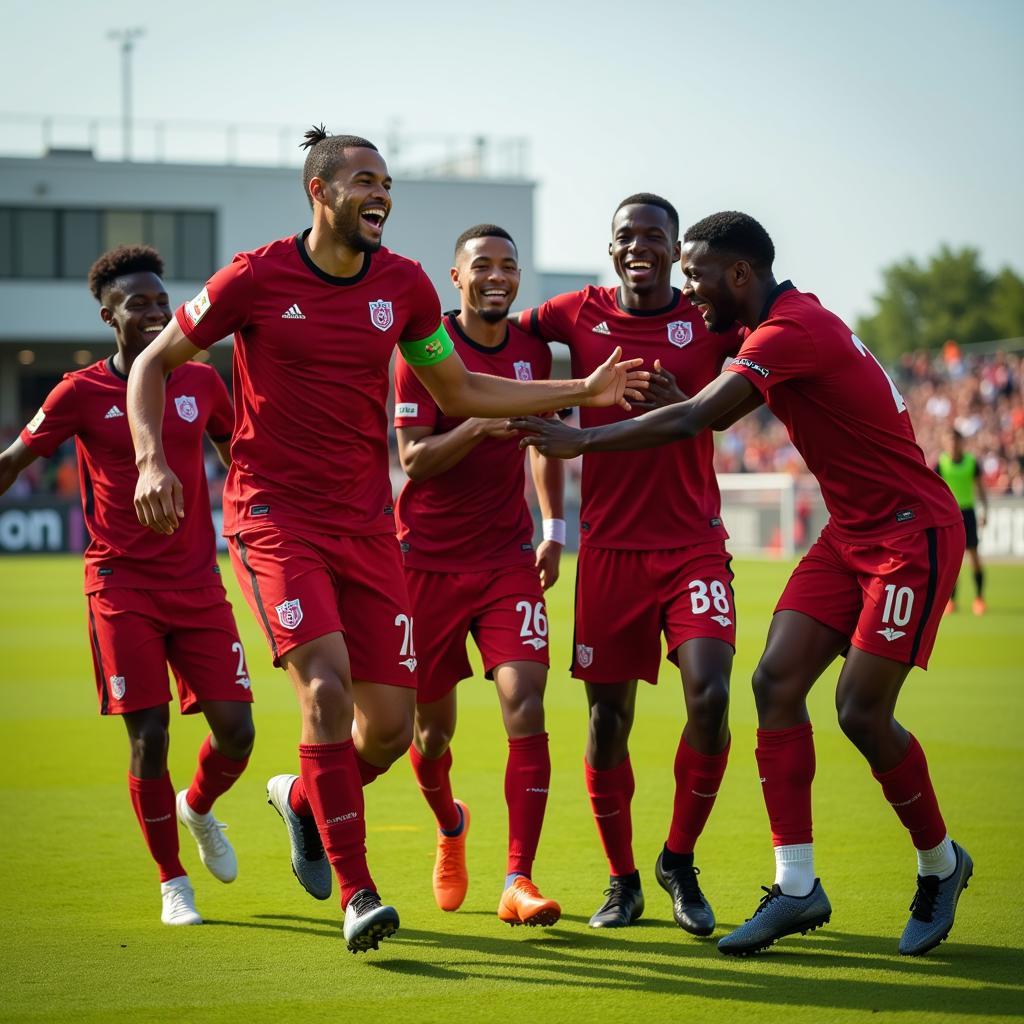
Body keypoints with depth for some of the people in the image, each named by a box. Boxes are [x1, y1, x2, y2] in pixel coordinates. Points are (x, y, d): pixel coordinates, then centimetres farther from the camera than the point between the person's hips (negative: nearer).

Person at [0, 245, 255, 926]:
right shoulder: (83, 393, -2)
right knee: (149, 736, -8)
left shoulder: (201, 383, 7)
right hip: (122, 584, -3)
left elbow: (240, 459, 23)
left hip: (198, 582, 3)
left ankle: (198, 808, 31)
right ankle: (172, 882, 9)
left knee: (235, 730, -3)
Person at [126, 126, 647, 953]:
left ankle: (303, 801, 33)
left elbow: (458, 393, 16)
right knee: (327, 686, -21)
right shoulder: (255, 279, -7)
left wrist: (585, 392, 10)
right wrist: (151, 460, -12)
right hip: (274, 514, -4)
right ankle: (355, 892, -12)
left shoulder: (404, 285, 4)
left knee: (391, 724, 0)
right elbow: (155, 363, 4)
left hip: (366, 525, 4)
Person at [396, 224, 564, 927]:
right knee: (433, 724, 8)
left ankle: (518, 882, -13)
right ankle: (449, 826, 40)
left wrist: (555, 528, 14)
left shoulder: (533, 348, 5)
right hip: (429, 559, -2)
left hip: (509, 556, 2)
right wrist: (477, 425, -30)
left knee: (526, 709, -15)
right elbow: (413, 458, -14)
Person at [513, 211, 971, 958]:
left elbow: (689, 422, -26)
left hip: (912, 533, -10)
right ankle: (796, 888, -4)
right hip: (851, 534, 10)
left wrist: (582, 441, -22)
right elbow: (717, 412, 21)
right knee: (778, 681, -4)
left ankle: (941, 863, 13)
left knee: (861, 710, -12)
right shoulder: (791, 321, 10)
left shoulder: (791, 331, -21)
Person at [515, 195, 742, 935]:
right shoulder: (580, 315, 5)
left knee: (710, 698, -16)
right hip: (610, 547, 1)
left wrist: (683, 404, -14)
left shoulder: (708, 319, 0)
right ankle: (622, 880, 22)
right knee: (608, 716, 3)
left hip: (693, 543, -1)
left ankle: (679, 862, 6)